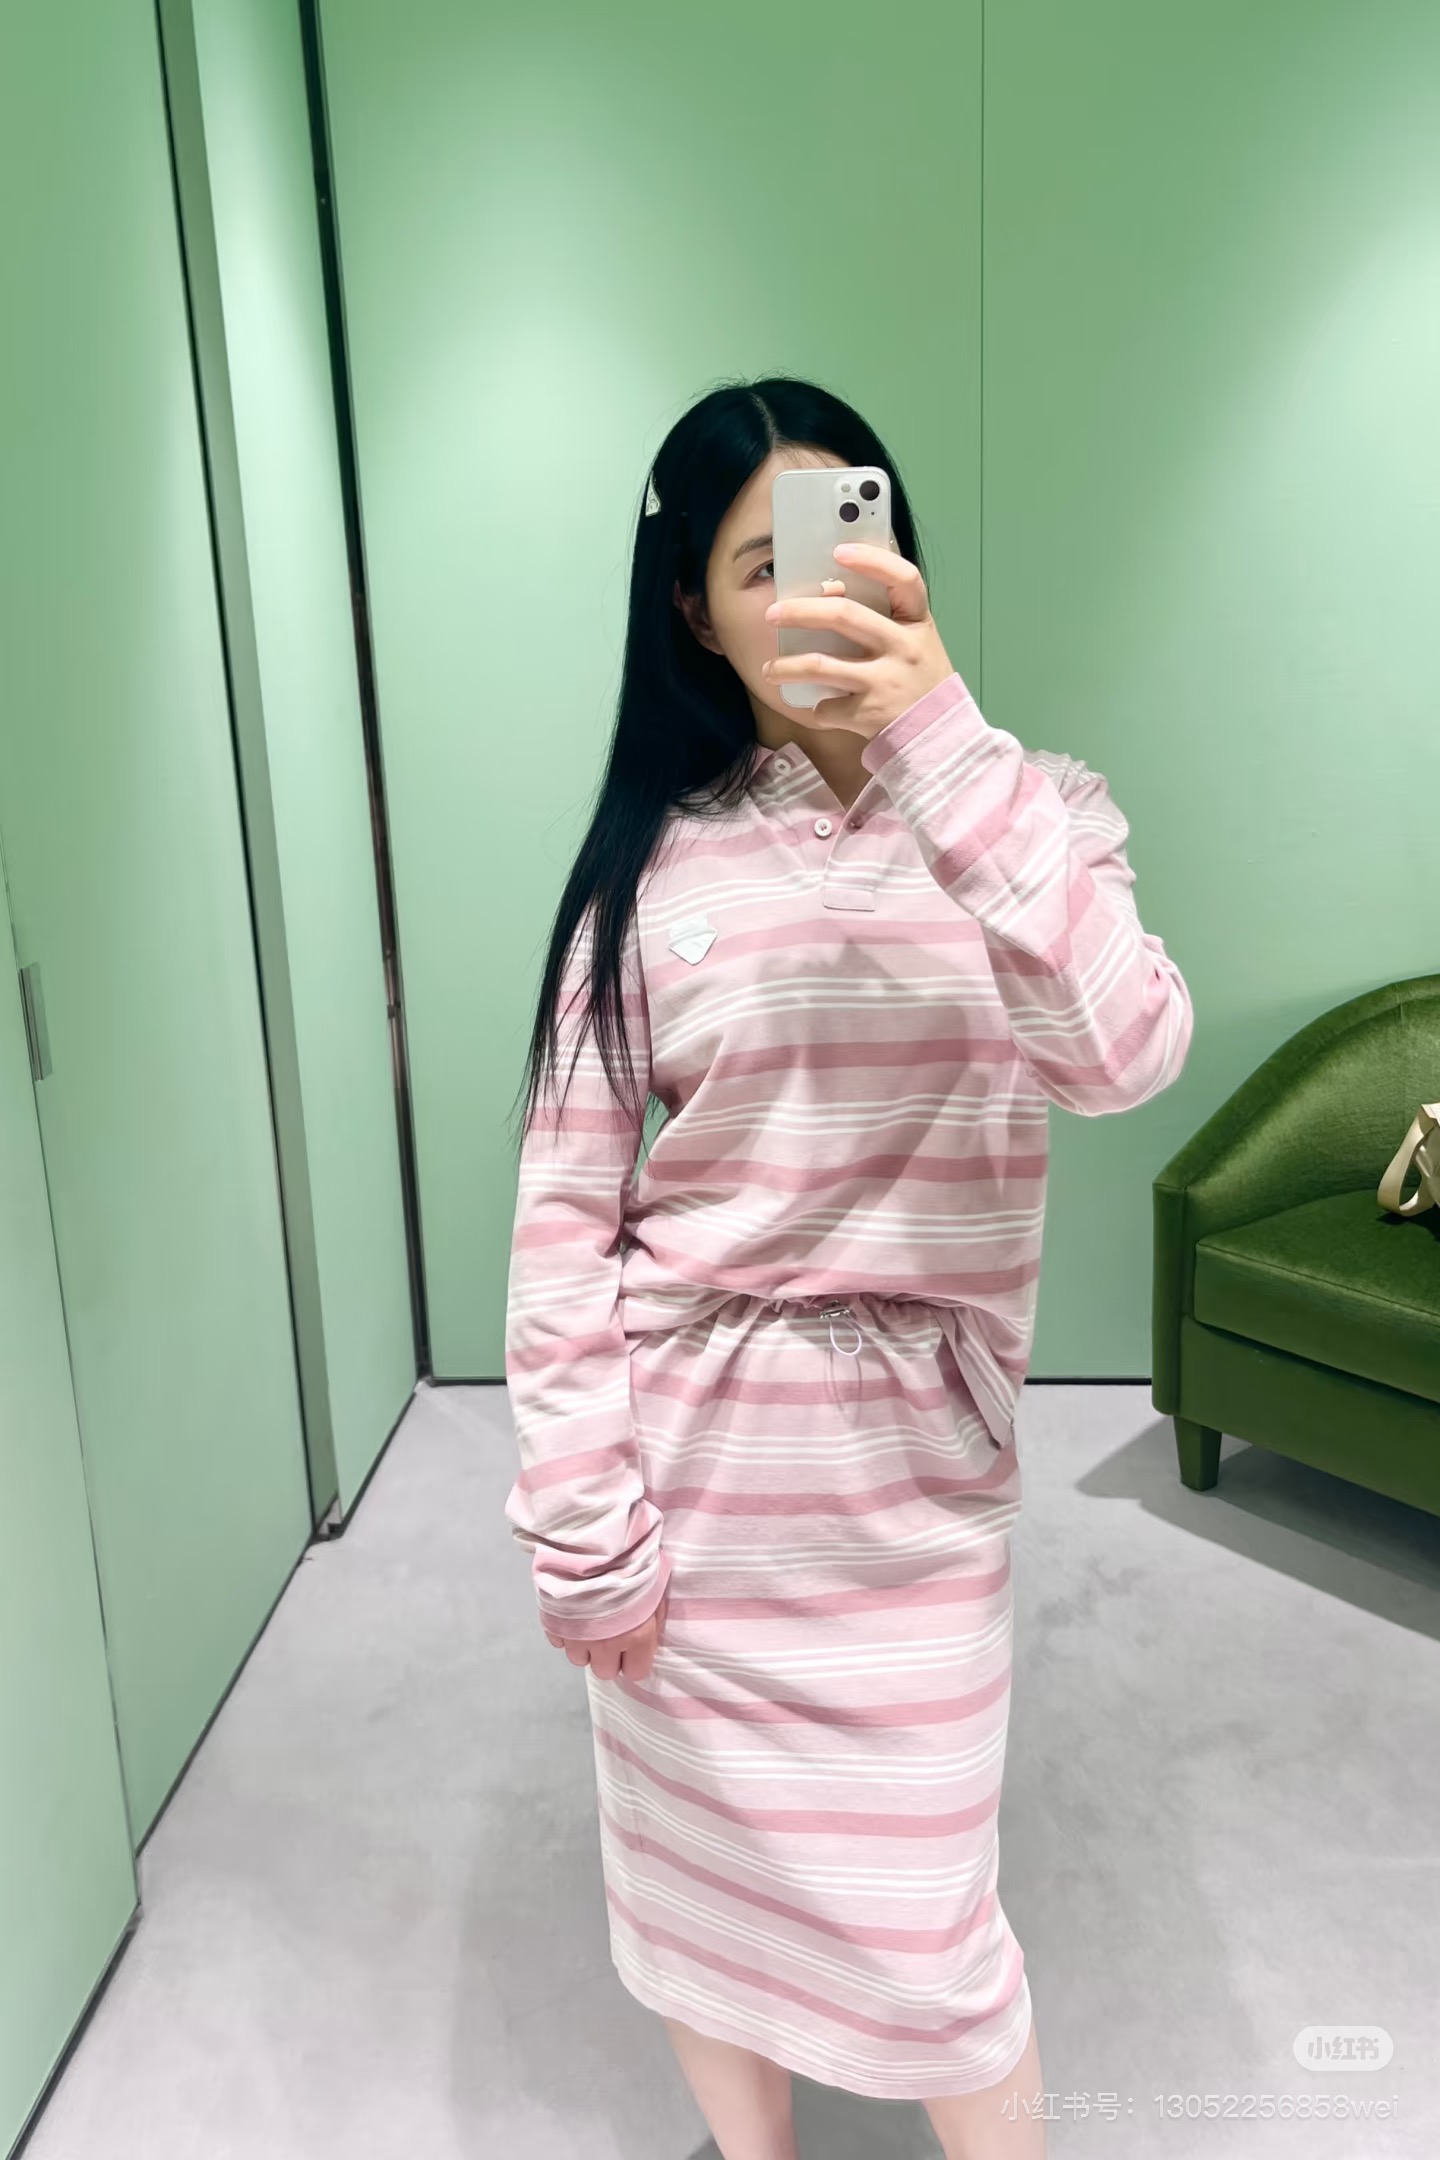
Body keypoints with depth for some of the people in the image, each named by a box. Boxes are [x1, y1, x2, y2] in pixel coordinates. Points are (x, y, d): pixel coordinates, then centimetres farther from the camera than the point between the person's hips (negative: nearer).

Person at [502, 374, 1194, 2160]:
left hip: (913, 1458, -1)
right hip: (683, 1445, 1)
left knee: (919, 1921, 9)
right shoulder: (653, 861, -4)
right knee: (699, 1868, 19)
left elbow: (1124, 1055, -23)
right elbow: (566, 1216, -4)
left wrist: (944, 747, -29)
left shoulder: (1023, 811, -2)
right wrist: (580, 1528, -5)